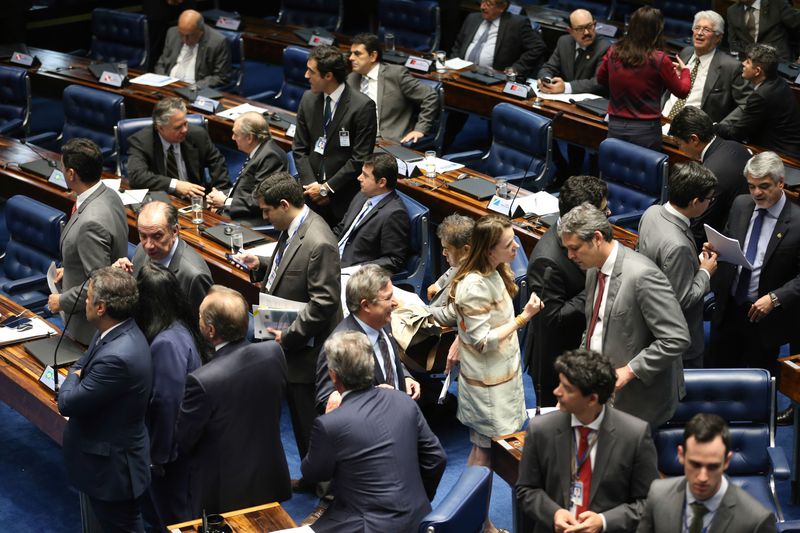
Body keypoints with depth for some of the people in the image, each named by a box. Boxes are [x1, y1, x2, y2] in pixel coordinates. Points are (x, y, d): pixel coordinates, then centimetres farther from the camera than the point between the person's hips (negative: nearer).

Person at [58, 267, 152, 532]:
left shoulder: (118, 357, -34)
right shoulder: (121, 331, -4)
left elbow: (68, 402, -23)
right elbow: (81, 366, 12)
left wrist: (72, 378, -4)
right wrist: (77, 375, -8)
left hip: (113, 468, -9)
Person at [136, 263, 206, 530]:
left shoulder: (167, 343, -31)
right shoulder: (180, 326, -3)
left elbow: (166, 403, -27)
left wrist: (157, 456, -18)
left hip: (169, 446, -9)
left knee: (172, 516, 11)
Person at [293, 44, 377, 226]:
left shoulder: (363, 106, -14)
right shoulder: (308, 99, 4)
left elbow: (360, 158, -14)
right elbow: (299, 149, 8)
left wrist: (326, 188, -12)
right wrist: (311, 184, -6)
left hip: (344, 199, -4)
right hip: (312, 194, 4)